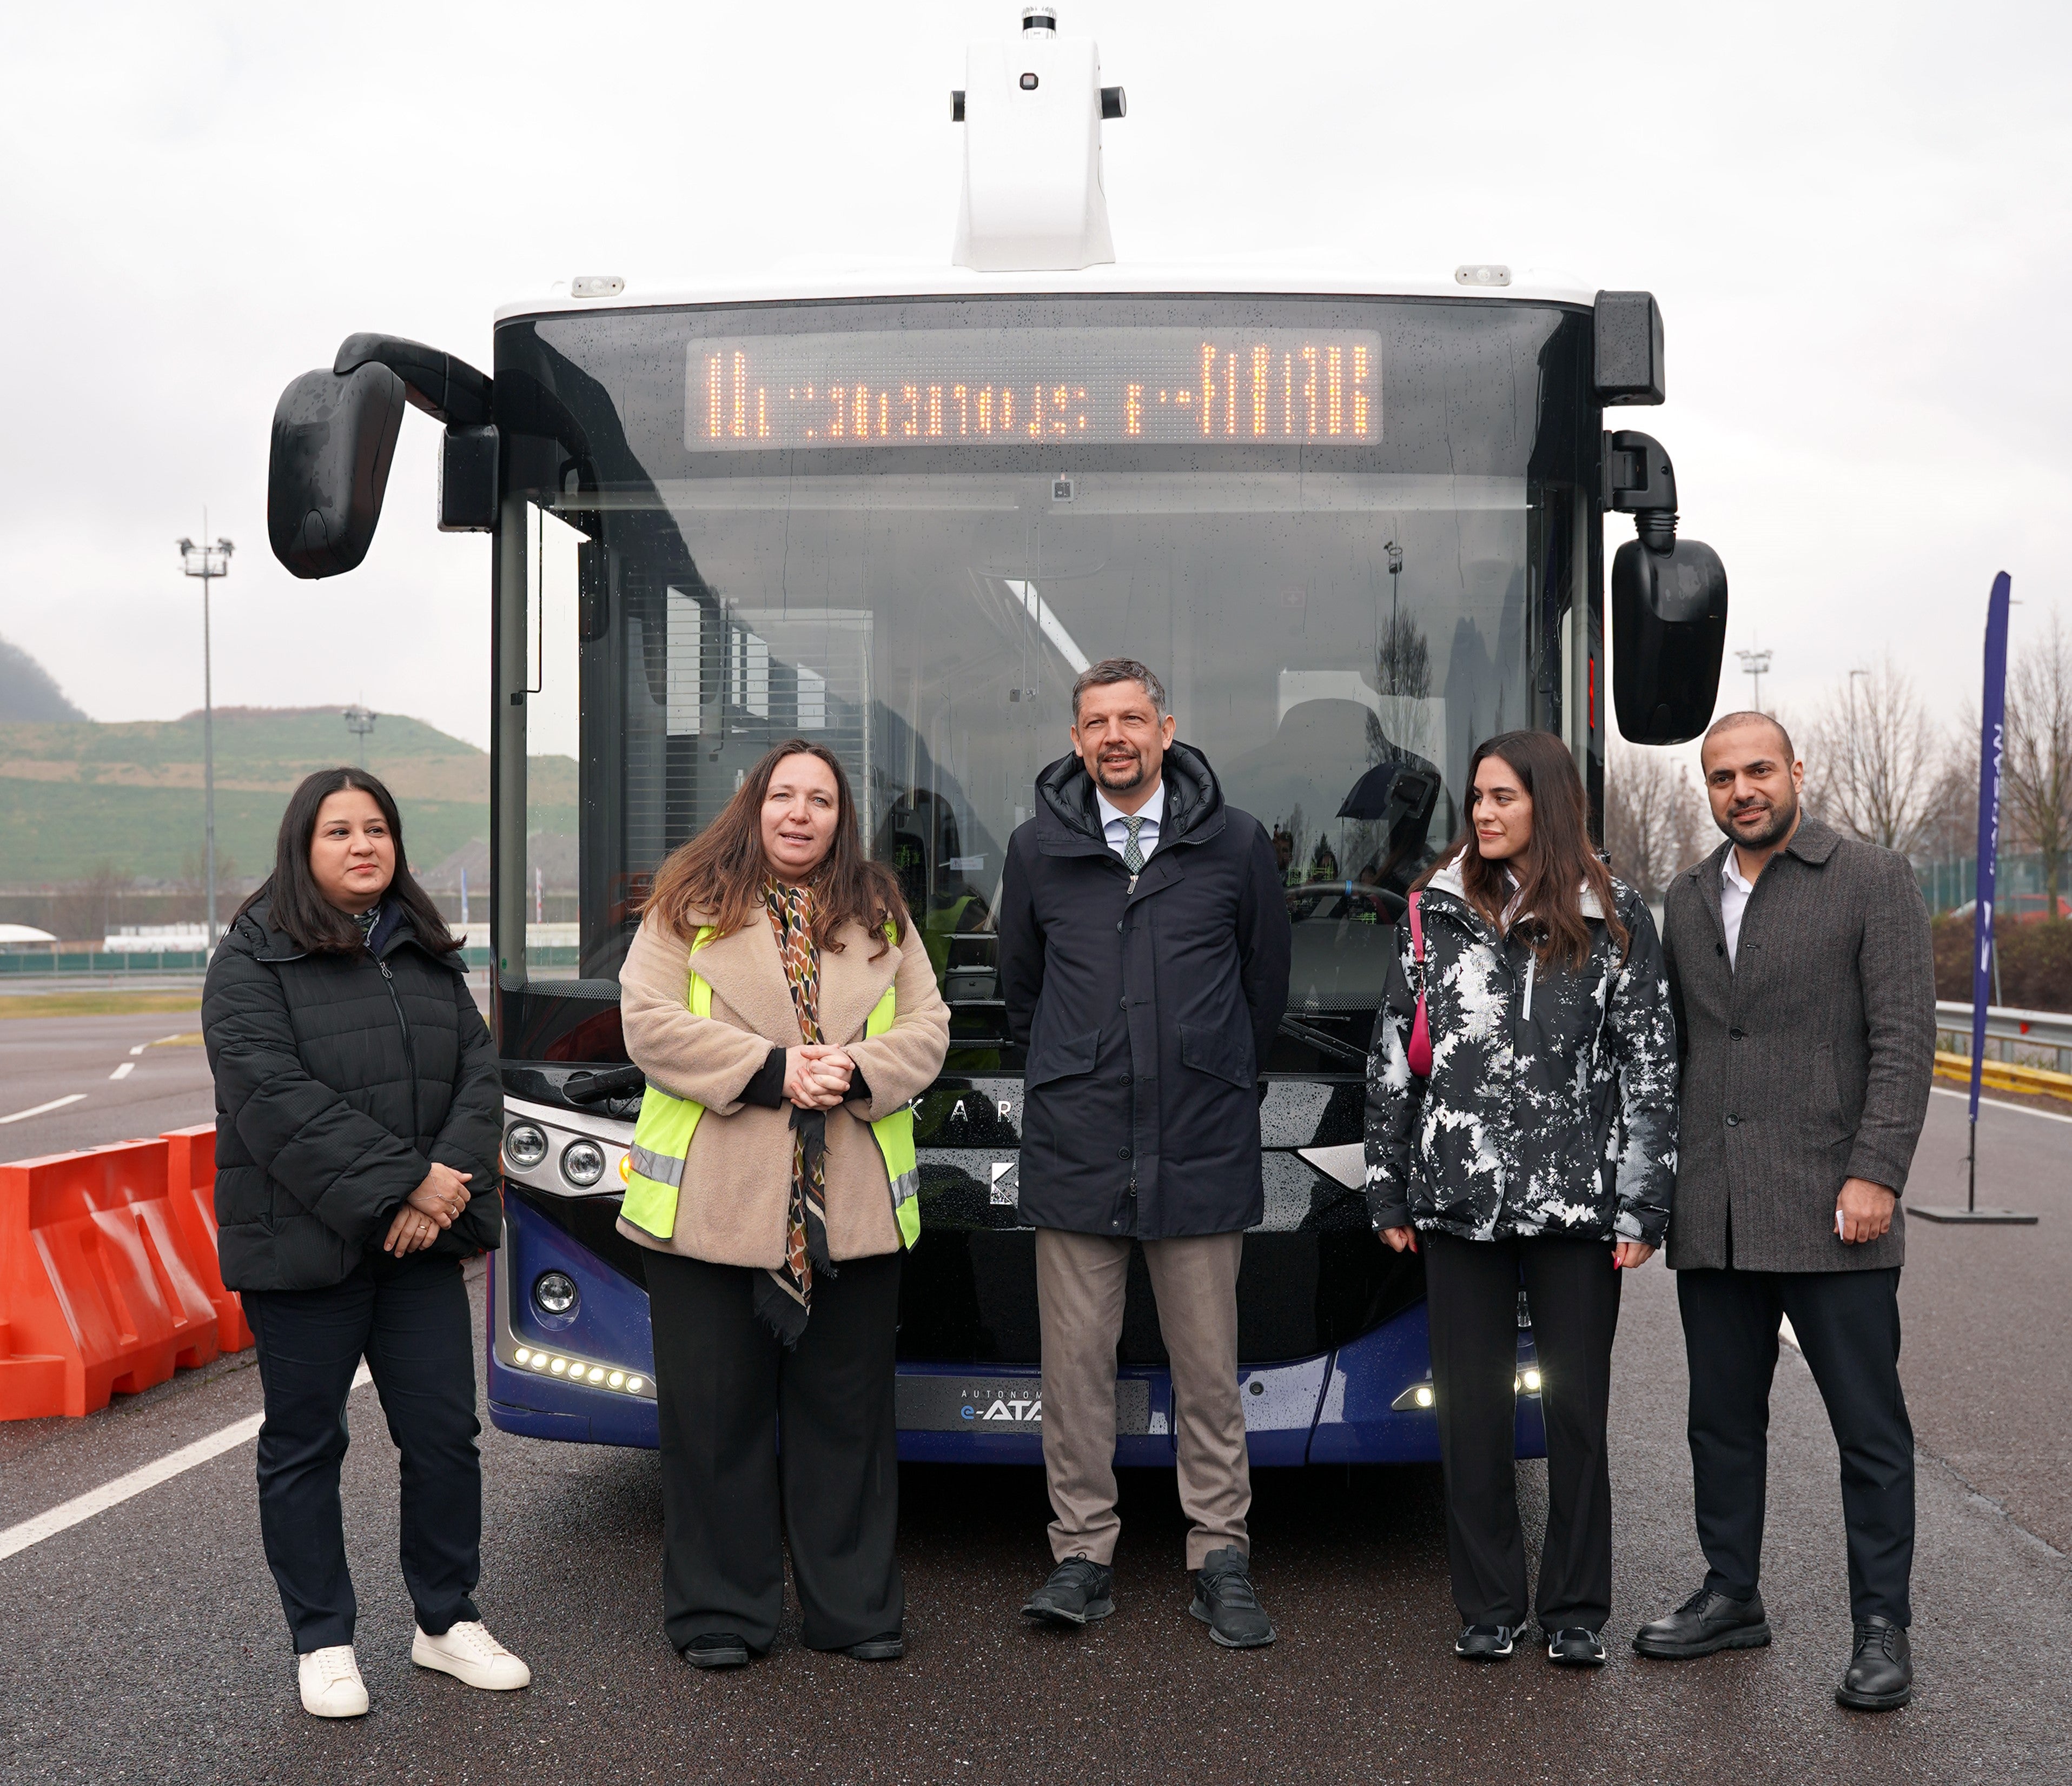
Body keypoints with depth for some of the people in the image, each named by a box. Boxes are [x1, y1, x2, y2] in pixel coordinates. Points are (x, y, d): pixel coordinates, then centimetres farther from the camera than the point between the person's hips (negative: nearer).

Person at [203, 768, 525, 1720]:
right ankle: (322, 1642, 20)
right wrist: (400, 1183, -20)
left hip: (421, 1245, 5)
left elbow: (478, 1072, 6)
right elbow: (277, 1098, -17)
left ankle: (446, 1621, 23)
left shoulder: (428, 955, 13)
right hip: (303, 1246, -5)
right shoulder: (252, 961, -5)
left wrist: (448, 1178, -12)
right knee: (304, 1446, 7)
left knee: (445, 1433, 7)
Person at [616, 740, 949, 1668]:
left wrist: (856, 1071, -12)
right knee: (715, 1413, 5)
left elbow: (927, 1025, 7)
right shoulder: (689, 906, 3)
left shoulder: (880, 914, 12)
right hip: (710, 1205, -2)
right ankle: (720, 1612, 18)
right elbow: (649, 1024, -7)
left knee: (847, 1411, 10)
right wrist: (770, 1070, -16)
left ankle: (856, 1607, 22)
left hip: (852, 1207, 3)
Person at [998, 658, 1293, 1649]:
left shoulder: (1236, 843, 2)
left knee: (1208, 1365, 5)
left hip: (1202, 1152, -1)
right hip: (1075, 1151, 1)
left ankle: (1221, 1558, 16)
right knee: (1076, 1362, 4)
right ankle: (1083, 1556, 16)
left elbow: (1266, 982, 14)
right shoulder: (1037, 850, 5)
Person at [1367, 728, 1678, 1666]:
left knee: (1576, 1407, 6)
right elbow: (1392, 1055, 8)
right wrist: (1389, 1192, 5)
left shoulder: (1615, 920, 2)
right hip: (1459, 1201, 2)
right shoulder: (1435, 910, 7)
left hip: (1575, 1202, -1)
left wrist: (1641, 1208, -5)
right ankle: (1487, 1608, 20)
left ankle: (1575, 1612, 20)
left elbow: (1651, 1068, 0)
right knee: (1472, 1407, 7)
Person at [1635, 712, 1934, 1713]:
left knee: (1869, 1427, 3)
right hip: (1712, 1217, 5)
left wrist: (1875, 1174, -16)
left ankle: (1881, 1629, 14)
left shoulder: (1874, 882, -2)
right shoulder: (1686, 900, 13)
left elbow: (1905, 1039, -7)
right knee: (1722, 1418, 14)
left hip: (1829, 1215, -5)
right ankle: (1731, 1599, 27)